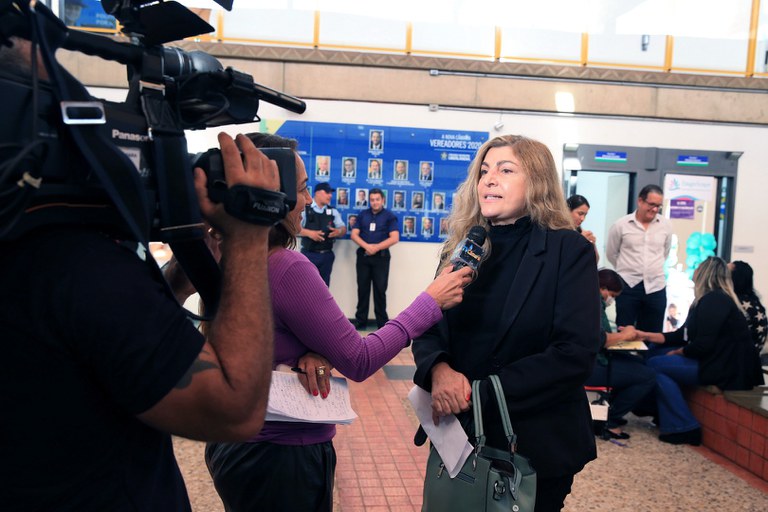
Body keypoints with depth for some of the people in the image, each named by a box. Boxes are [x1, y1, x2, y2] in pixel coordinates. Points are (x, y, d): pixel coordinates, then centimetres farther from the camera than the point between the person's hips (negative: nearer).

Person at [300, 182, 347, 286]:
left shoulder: (333, 211, 11)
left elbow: (343, 229, 13)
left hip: (327, 255, 5)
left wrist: (339, 232, -10)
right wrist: (309, 233, -23)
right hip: (309, 254, -4)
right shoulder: (304, 209, -3)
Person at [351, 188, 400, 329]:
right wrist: (367, 246, -15)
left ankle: (382, 322, 9)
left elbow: (395, 238, -9)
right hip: (363, 256, 3)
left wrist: (376, 247, -16)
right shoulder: (362, 215, 9)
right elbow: (354, 234, 2)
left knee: (380, 290, 1)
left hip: (381, 257, -3)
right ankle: (360, 321, 15)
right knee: (362, 289, 7)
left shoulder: (389, 216, 0)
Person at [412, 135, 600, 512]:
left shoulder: (569, 251, -11)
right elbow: (428, 330, 3)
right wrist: (438, 370, -20)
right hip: (461, 434, 5)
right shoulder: (462, 247, 3)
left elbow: (576, 352, -19)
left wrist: (481, 392, -22)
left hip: (536, 442, -4)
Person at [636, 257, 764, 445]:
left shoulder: (713, 301, -16)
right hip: (720, 363, 10)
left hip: (726, 370, -10)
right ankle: (669, 419, 10)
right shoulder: (716, 299, 16)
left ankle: (684, 428, -6)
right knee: (655, 354, 11)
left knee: (655, 365, -10)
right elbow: (683, 335, 15)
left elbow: (703, 345, -23)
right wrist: (646, 336, 13)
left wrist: (678, 352, -4)